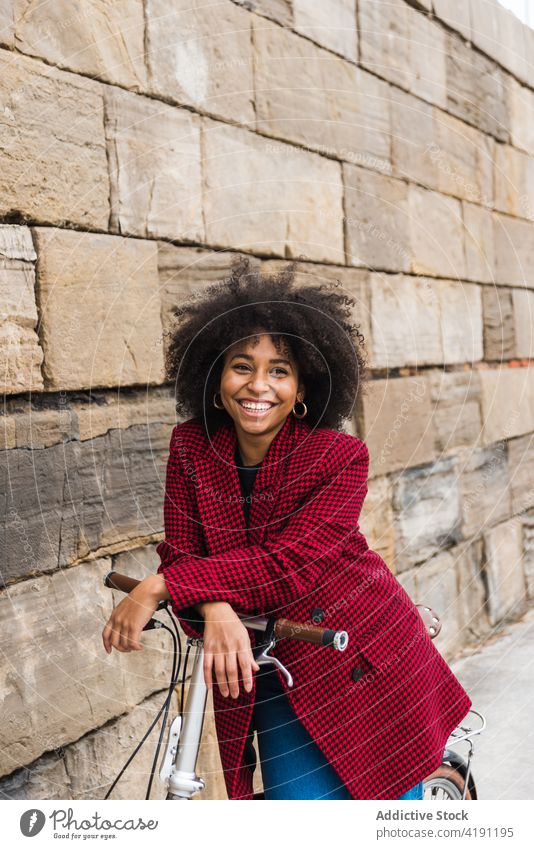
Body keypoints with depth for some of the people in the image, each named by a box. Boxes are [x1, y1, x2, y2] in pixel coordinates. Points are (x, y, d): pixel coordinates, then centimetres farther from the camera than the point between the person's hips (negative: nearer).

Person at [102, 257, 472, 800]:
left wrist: (158, 588, -28)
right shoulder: (191, 447, -7)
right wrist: (215, 610, -31)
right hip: (266, 670, 2)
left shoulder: (341, 458, -18)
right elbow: (182, 551, -9)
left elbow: (287, 566, -26)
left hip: (363, 664, -2)